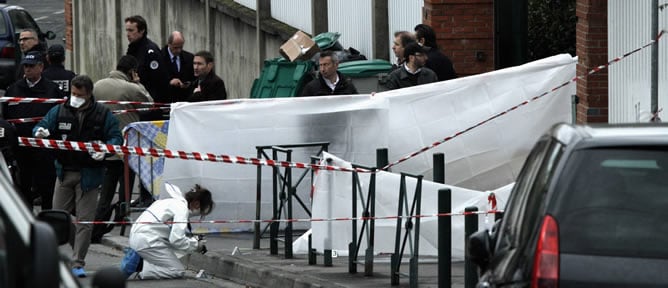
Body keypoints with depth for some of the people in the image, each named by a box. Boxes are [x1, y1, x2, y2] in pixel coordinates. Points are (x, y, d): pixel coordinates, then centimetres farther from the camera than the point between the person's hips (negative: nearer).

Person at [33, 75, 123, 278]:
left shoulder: (103, 114, -1)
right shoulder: (60, 111, 5)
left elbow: (116, 138, 0)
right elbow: (44, 125, 5)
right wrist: (40, 132, -20)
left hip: (89, 174, -3)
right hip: (64, 171, 3)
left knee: (84, 220, -2)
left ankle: (78, 263, 3)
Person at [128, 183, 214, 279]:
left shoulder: (174, 202, 19)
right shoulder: (182, 209, -11)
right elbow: (176, 239, -18)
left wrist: (194, 240, 13)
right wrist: (195, 245, -3)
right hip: (146, 240, -10)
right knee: (178, 271, -5)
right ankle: (141, 268, -11)